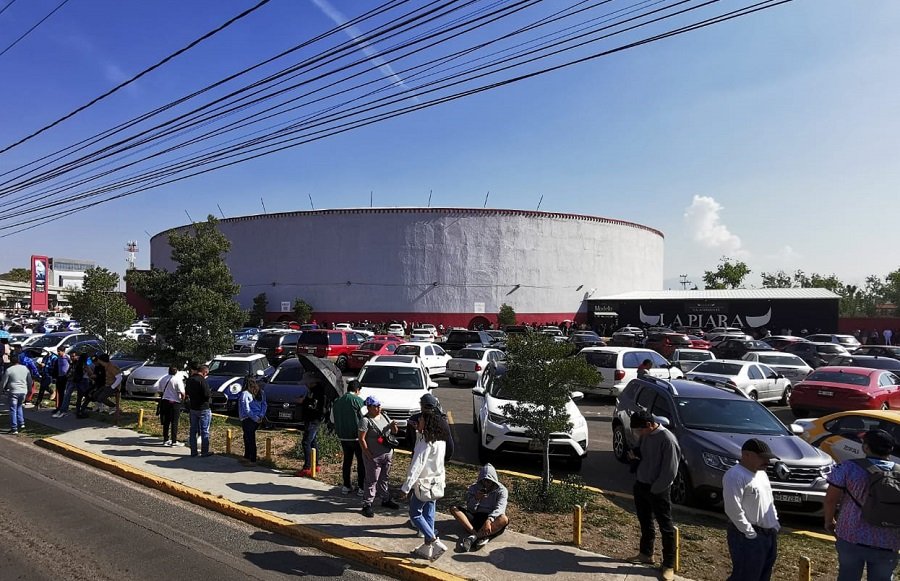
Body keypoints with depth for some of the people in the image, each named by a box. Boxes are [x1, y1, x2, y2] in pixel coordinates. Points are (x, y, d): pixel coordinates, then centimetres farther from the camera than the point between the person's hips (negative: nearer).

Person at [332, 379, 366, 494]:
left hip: (342, 436, 6)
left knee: (347, 460, 16)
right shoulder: (358, 400, -13)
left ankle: (346, 486, 20)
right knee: (361, 461, 3)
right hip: (356, 437, -6)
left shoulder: (337, 401, 8)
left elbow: (332, 418, 15)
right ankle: (361, 487, 4)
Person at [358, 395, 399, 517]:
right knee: (372, 481, -2)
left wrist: (393, 426, -8)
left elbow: (395, 432, 15)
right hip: (374, 457, -7)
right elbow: (361, 439, -16)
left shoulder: (384, 416, 8)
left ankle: (386, 499, 34)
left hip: (388, 454, 7)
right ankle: (367, 505, 7)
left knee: (384, 479, 20)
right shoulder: (365, 420, -14)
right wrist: (368, 455, -19)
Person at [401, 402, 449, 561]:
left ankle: (435, 542, -1)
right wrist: (418, 432, 8)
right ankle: (427, 548, 23)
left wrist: (406, 487, -26)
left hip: (424, 483, -8)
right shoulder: (440, 439, 2)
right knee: (428, 515, 16)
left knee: (415, 514, 7)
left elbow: (417, 465, -26)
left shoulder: (426, 442, -22)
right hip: (437, 482, 8)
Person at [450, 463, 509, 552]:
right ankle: (481, 536, -36)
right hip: (475, 517, 3)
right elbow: (470, 509, -1)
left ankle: (473, 536, -42)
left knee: (504, 519, -35)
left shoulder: (501, 490, -4)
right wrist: (476, 499, -23)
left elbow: (499, 508, -20)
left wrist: (489, 520, -39)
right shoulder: (474, 488, 4)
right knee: (454, 509, -19)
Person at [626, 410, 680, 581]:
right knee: (645, 522, 20)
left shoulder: (667, 439, -22)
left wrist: (654, 490, -15)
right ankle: (646, 553, 37)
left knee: (666, 527, 5)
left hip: (658, 490, -7)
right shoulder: (644, 436, 1)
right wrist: (634, 455, -5)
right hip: (640, 485, 8)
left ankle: (669, 565, 17)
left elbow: (670, 471, -20)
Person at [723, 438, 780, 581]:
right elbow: (733, 509, -24)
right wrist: (750, 534, -20)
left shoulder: (761, 473, 13)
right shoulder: (735, 476, -19)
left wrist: (775, 524, 14)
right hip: (748, 537, -10)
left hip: (769, 533, 10)